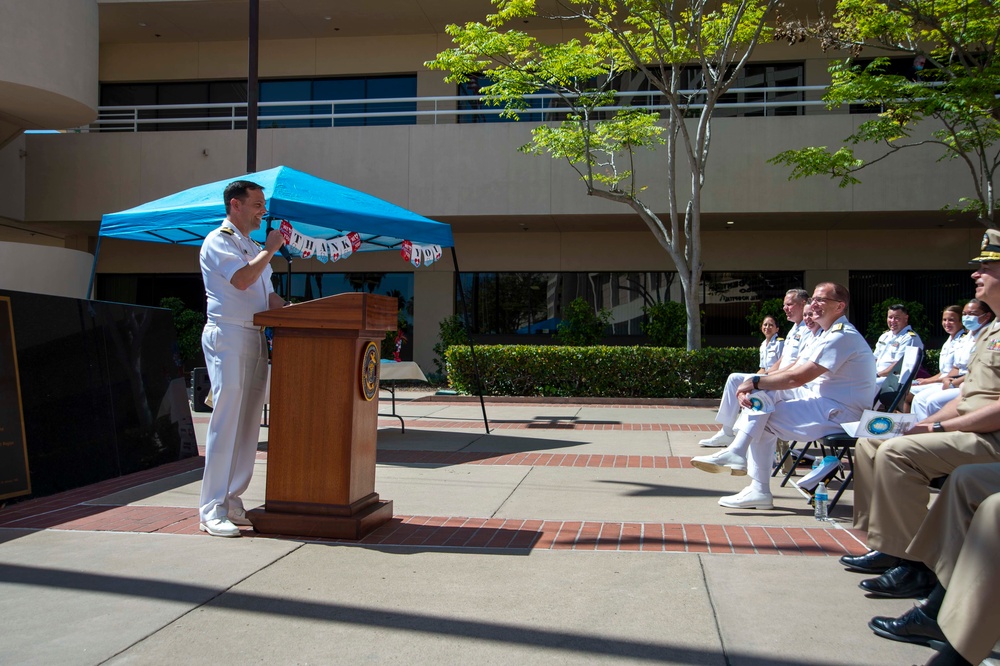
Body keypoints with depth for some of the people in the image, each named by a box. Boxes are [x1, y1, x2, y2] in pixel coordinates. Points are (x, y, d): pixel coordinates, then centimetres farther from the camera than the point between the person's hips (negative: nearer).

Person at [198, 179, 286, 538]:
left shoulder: (253, 247, 23)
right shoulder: (218, 241, -3)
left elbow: (269, 296, 23)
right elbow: (241, 279, -20)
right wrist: (271, 248, -9)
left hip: (255, 338, 9)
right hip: (228, 336, -8)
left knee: (248, 424, 7)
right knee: (226, 423, -10)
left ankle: (232, 501, 14)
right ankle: (212, 511, -6)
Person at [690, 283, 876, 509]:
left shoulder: (842, 337, -18)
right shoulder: (829, 335, 16)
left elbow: (797, 378, -24)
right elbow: (793, 370, 9)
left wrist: (755, 382, -12)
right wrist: (753, 387, -6)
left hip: (839, 412, -9)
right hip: (822, 400, 9)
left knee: (763, 421, -14)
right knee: (763, 392, -5)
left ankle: (759, 490, -6)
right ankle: (736, 452, -13)